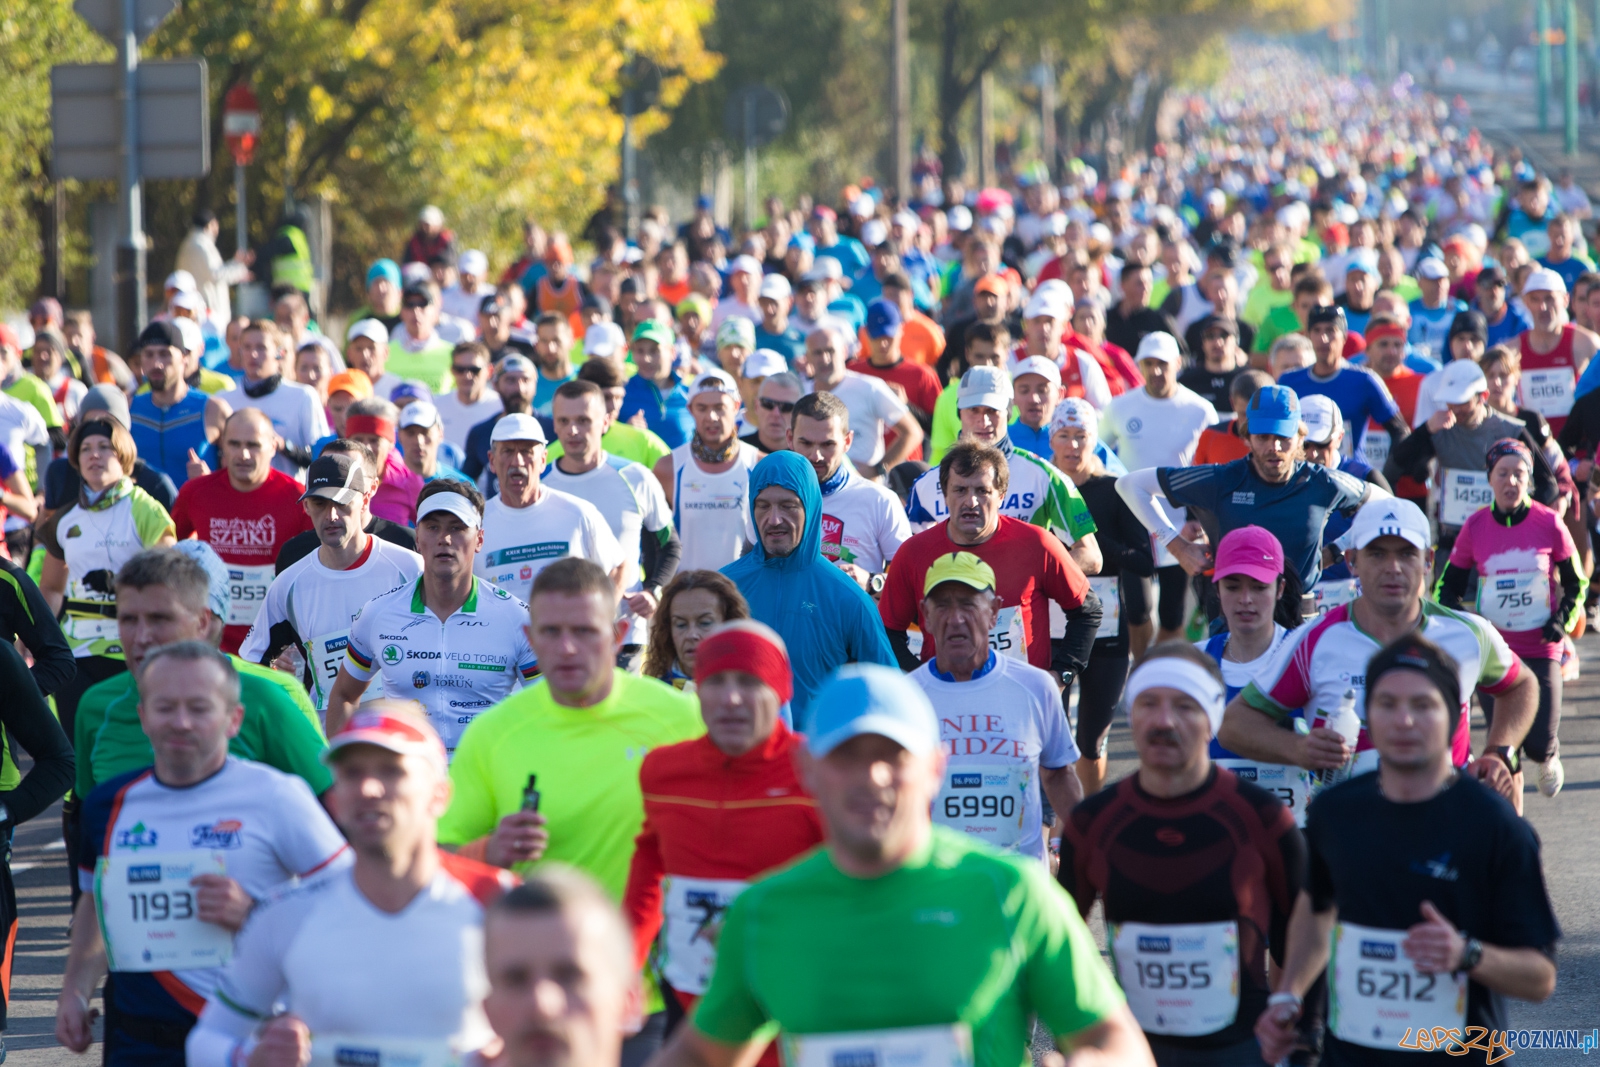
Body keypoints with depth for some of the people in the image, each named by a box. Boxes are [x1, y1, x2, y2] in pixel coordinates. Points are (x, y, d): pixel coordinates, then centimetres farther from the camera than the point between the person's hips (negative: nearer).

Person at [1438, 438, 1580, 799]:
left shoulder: (1549, 523, -5)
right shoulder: (1475, 526, -3)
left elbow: (1576, 583, 6)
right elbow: (1448, 587, 7)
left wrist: (1562, 620, -9)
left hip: (1541, 650, 0)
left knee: (1539, 744, -3)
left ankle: (1549, 757, 35)